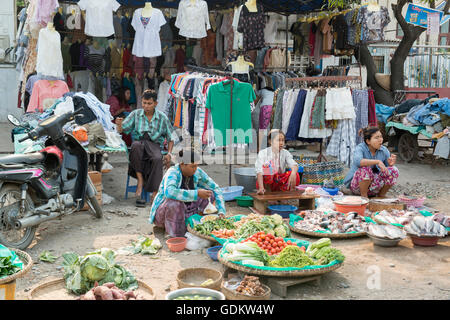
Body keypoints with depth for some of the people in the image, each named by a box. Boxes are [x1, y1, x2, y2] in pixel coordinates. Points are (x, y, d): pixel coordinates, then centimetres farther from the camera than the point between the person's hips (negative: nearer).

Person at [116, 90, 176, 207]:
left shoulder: (162, 118, 7)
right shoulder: (136, 114, 8)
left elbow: (170, 138, 12)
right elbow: (121, 130, 4)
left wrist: (169, 154, -3)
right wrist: (119, 124, -20)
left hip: (155, 145, -1)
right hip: (139, 143, 1)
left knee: (157, 159, -36)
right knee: (136, 145, -37)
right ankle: (140, 182, -30)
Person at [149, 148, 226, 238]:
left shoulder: (197, 172, -10)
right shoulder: (173, 173, -26)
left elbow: (216, 189, -4)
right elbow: (169, 192, -47)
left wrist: (221, 212, -17)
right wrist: (197, 194, -47)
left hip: (184, 211, 6)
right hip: (163, 213, -6)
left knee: (209, 194, -8)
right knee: (175, 202, -39)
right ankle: (175, 236, -19)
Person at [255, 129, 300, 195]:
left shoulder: (285, 153, -2)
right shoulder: (263, 153, -11)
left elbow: (294, 164, -19)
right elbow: (259, 171, -22)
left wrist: (293, 173, -44)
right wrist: (261, 188, -37)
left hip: (279, 182, 3)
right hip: (266, 181, -3)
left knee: (296, 175, -22)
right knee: (267, 166, -31)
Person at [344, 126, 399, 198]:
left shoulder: (384, 150, -3)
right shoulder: (360, 148, -17)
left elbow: (387, 170, -1)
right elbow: (357, 161, -40)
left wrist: (390, 164, -24)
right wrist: (377, 161, -44)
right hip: (357, 185, -5)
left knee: (394, 170, -15)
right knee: (365, 169, -35)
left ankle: (381, 195, 3)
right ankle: (364, 196, -15)